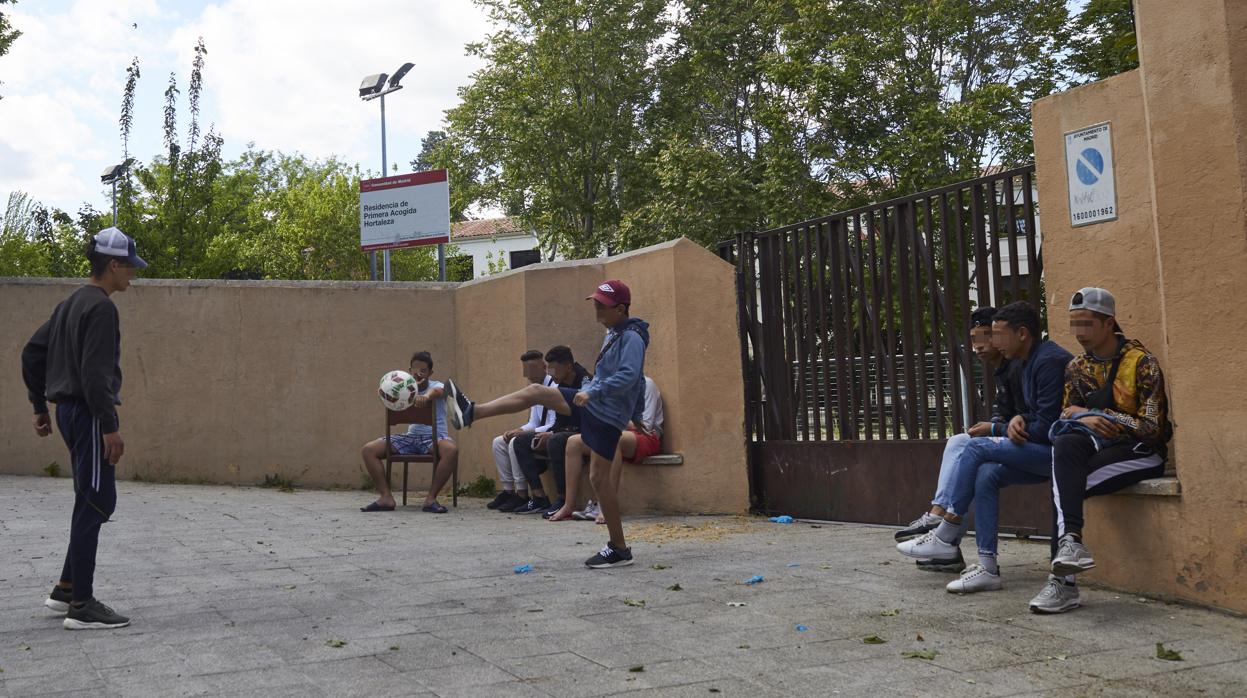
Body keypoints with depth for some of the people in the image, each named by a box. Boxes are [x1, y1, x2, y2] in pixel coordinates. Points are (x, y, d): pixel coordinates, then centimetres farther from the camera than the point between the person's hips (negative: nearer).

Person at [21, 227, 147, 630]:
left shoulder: (71, 304, 15)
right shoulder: (101, 307, -15)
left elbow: (32, 352, 20)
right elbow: (95, 373, -22)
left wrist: (40, 406, 23)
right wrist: (109, 426, -22)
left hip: (69, 411, 10)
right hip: (89, 414, -10)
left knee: (93, 503, 17)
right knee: (94, 505, -6)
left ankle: (66, 589, 23)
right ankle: (81, 606, -2)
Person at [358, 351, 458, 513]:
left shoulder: (436, 385, 1)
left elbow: (437, 391, -26)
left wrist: (426, 396, -50)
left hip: (435, 436, -4)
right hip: (411, 437, 4)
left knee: (451, 449, -39)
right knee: (368, 450, -11)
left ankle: (431, 498, -28)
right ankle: (386, 497, -15)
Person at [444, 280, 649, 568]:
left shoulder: (632, 338, -17)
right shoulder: (612, 334, 12)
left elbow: (628, 376, -30)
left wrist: (593, 391, -33)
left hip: (608, 415, -9)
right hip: (592, 402, 9)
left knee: (599, 478, -8)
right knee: (536, 392, 3)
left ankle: (619, 549, 2)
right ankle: (471, 412, 5)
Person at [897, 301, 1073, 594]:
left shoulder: (1050, 361, -16)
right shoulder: (1029, 362, 16)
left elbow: (1046, 427, -21)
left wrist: (1013, 431, -4)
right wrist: (1017, 420, -3)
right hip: (1044, 451, 9)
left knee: (977, 447, -16)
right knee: (986, 474, -9)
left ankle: (946, 535, -6)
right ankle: (988, 568, -11)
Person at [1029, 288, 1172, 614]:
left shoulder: (1142, 363, -8)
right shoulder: (1076, 368, 9)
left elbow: (1152, 427, -13)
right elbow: (1065, 415, 7)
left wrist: (1095, 415, -17)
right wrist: (1080, 418, -18)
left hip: (1142, 452, -5)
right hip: (1102, 446, 5)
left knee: (1063, 483, -28)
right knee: (1066, 443, -32)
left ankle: (1063, 581, -28)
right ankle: (1070, 541, -41)